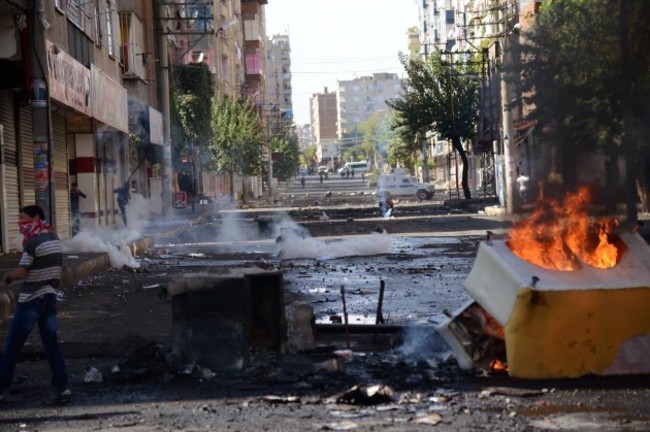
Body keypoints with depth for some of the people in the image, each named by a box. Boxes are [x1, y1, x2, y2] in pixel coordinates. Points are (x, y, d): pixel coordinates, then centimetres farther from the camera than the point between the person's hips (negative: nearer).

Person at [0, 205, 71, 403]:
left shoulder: (33, 242, -16)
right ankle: (62, 387, 1)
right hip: (50, 296, 7)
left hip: (31, 299, -7)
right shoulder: (54, 239, 9)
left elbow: (22, 273, -17)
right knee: (51, 341, 8)